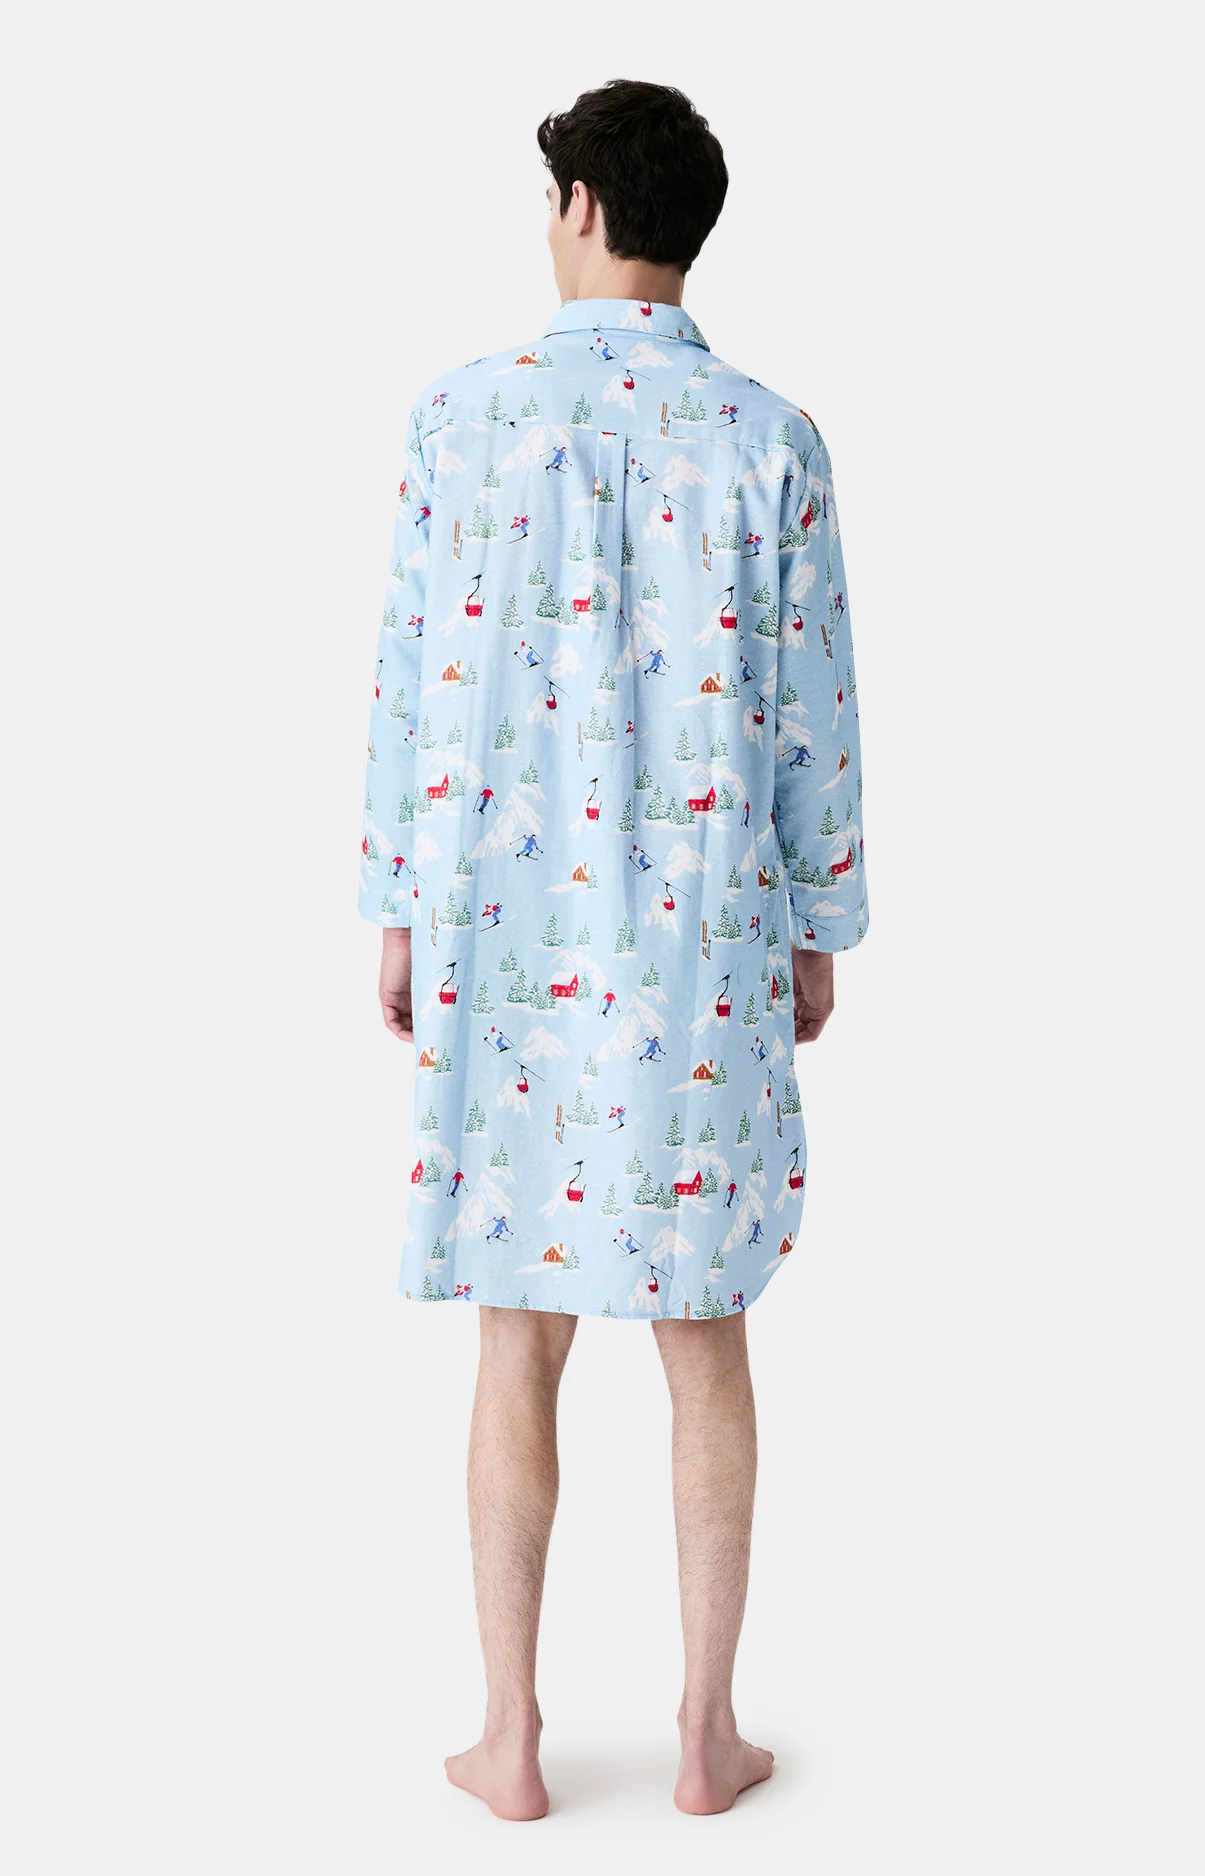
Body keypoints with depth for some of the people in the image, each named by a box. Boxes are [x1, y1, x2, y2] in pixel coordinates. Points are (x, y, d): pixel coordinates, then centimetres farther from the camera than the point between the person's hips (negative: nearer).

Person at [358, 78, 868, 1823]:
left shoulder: (464, 413, -4)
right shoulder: (770, 437, -2)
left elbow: (415, 687, -3)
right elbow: (812, 714, 0)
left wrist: (395, 919, 7)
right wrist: (822, 935, 10)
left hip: (505, 938, 0)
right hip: (706, 953, 0)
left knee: (519, 1337, 9)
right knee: (704, 1337, 11)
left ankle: (512, 1738, 18)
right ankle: (708, 1732, 19)